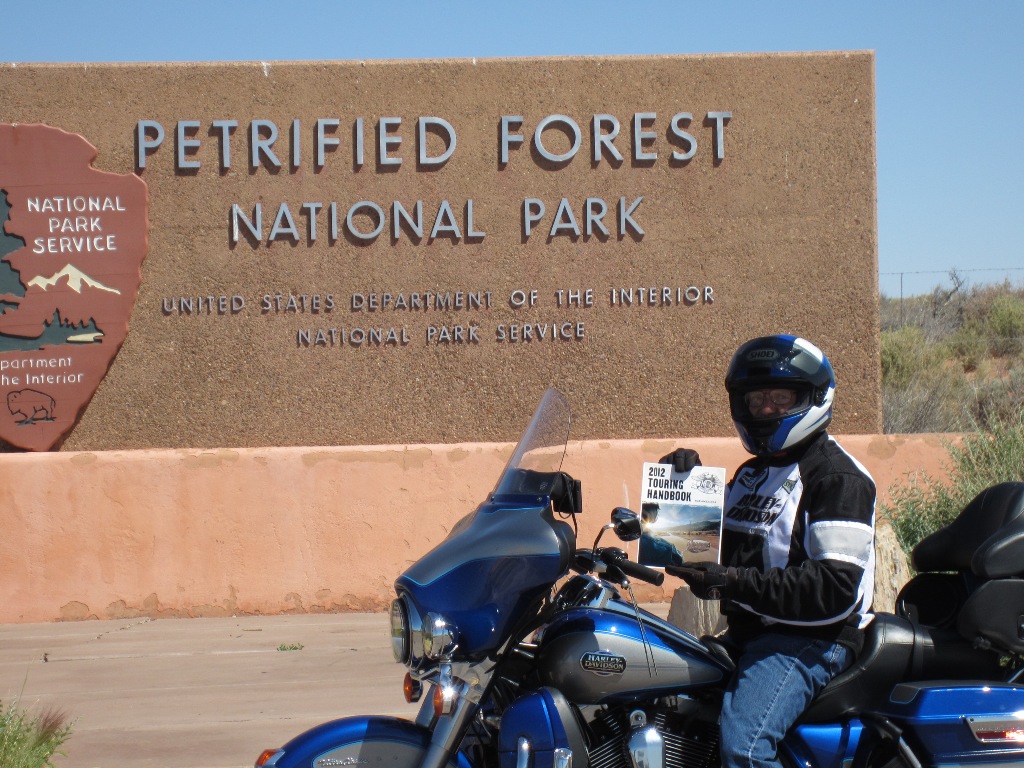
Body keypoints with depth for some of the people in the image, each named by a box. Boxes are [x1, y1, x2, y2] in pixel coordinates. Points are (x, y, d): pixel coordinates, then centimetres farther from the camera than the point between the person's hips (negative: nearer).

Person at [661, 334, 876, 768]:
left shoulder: (836, 477, -8)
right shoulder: (752, 474, 23)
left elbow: (836, 589, -19)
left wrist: (736, 584, -24)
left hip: (811, 639, -9)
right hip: (748, 634, 9)